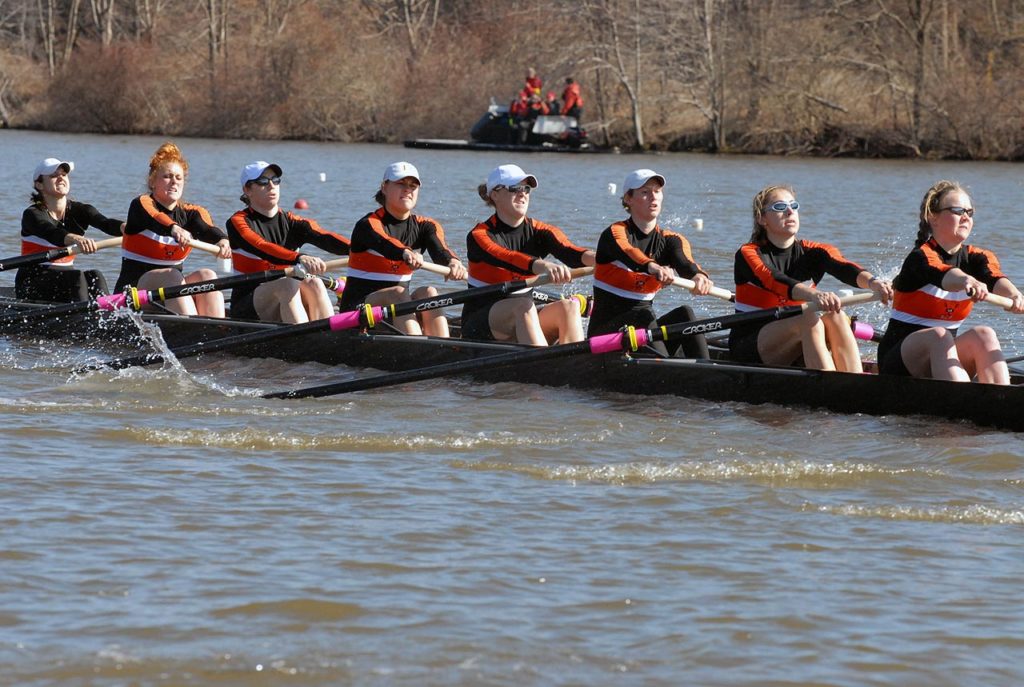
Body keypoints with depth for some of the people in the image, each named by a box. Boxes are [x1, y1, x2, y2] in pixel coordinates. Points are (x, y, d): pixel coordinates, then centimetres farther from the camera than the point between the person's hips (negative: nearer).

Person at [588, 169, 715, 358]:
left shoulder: (670, 240, 9)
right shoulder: (615, 233, -6)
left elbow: (684, 262, -15)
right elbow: (628, 252, -30)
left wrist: (699, 275, -41)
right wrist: (652, 267, -54)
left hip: (644, 332, 4)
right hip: (605, 331, -4)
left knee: (684, 313, -22)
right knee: (644, 315, -33)